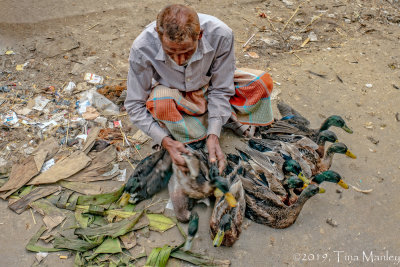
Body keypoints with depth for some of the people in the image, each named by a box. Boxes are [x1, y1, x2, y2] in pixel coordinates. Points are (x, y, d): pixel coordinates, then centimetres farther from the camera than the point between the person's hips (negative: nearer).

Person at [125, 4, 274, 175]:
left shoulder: (220, 35, -33)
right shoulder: (142, 49, -34)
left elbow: (221, 90, -20)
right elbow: (135, 105, -23)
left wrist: (213, 135, -31)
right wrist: (166, 141, -34)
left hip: (208, 86, 1)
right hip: (171, 92, -1)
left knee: (263, 82, -18)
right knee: (160, 104, -38)